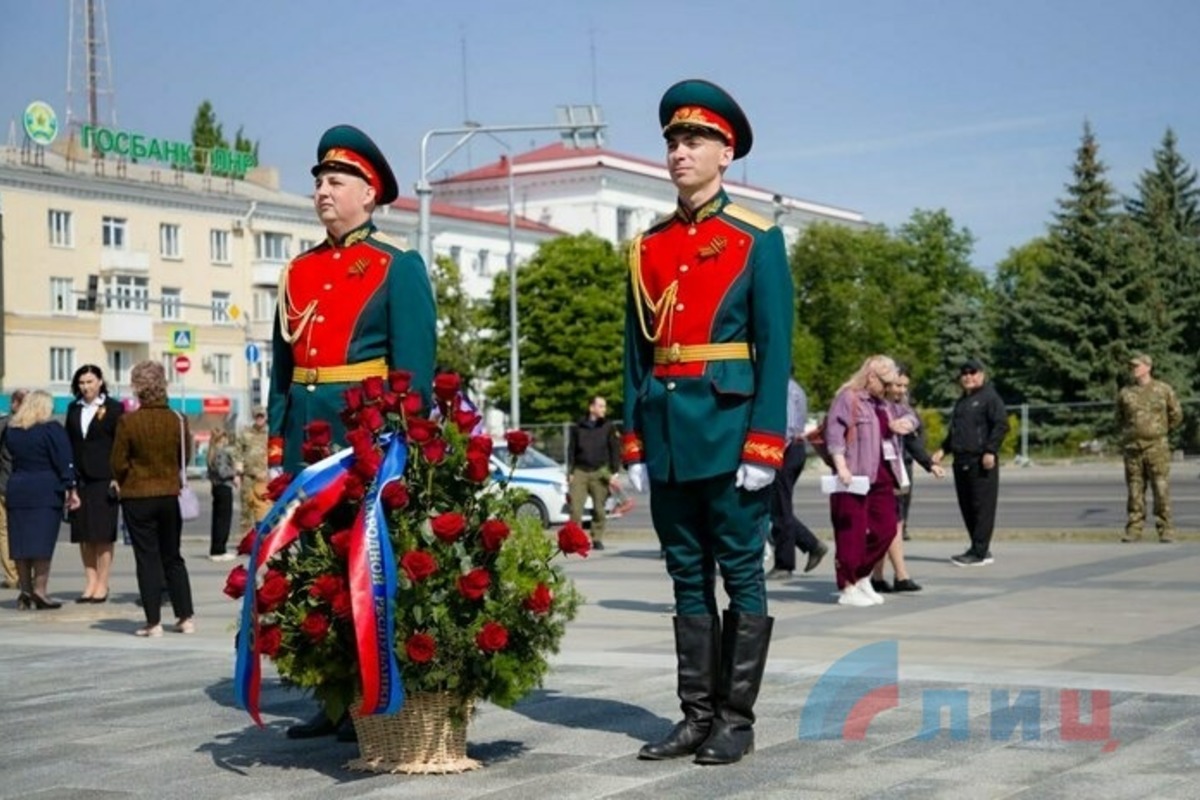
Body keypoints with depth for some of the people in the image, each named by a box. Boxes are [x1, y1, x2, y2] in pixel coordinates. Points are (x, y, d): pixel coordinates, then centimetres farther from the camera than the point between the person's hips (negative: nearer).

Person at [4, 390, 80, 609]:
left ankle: (25, 591, 10)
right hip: (46, 491, -5)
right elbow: (64, 462, -8)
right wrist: (71, 489, -5)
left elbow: (11, 458, 16)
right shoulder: (51, 429, -5)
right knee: (43, 541, -4)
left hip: (16, 490, 5)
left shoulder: (10, 430, 10)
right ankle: (39, 590, -8)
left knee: (21, 542, 6)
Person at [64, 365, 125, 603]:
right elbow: (68, 443, 13)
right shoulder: (74, 409, 12)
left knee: (103, 535, -2)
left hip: (103, 479, -4)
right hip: (79, 478, 4)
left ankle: (102, 584, 2)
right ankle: (90, 582, 12)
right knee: (83, 535, 5)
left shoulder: (114, 408, 0)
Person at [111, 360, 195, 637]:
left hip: (138, 497, -3)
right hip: (171, 495, 3)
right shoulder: (177, 420, -5)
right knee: (173, 557, 15)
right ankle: (185, 617, 14)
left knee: (147, 559, 3)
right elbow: (186, 458, 6)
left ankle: (154, 622, 3)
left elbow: (118, 463, -7)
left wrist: (124, 483, 12)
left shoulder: (128, 421, -14)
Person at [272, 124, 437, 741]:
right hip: (306, 426, 6)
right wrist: (277, 437, 9)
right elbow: (282, 363, 17)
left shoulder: (398, 267, 0)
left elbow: (415, 366, -6)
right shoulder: (299, 271, 17)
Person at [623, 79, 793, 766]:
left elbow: (775, 348, -6)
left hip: (728, 426, -5)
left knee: (741, 574, 1)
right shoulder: (649, 247, 13)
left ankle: (737, 719, 8)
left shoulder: (757, 239, -2)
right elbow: (638, 350, 13)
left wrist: (764, 444, -14)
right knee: (688, 578, 9)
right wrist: (635, 443, 7)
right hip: (666, 431, 5)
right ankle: (697, 716, 16)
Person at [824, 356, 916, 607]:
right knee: (853, 531, -5)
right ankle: (847, 588, 2)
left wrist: (902, 422, 7)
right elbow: (834, 432, -15)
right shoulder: (847, 398, -5)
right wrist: (841, 467, -24)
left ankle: (862, 576, 24)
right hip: (856, 476, -9)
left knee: (886, 528, 9)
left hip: (882, 476, 9)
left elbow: (909, 416, 33)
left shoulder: (883, 404, 22)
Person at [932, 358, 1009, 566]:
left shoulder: (989, 397, -3)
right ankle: (980, 550, 16)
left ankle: (979, 552, -8)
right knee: (966, 507, 9)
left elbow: (1001, 425, -12)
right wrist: (943, 450, 18)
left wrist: (990, 451, -19)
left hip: (981, 462, -9)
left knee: (982, 507, -7)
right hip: (962, 461, 9)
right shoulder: (962, 401, 23)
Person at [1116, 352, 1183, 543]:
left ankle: (1164, 530, 0)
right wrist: (1129, 434, 12)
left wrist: (1158, 431, 11)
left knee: (1161, 490, -4)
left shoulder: (1164, 390, 2)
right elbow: (1119, 420, 21)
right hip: (1132, 448, 2)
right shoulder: (1125, 393, 7)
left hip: (1156, 447, -2)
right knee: (1135, 491, 2)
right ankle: (1133, 530, 6)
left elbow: (1176, 416, 10)